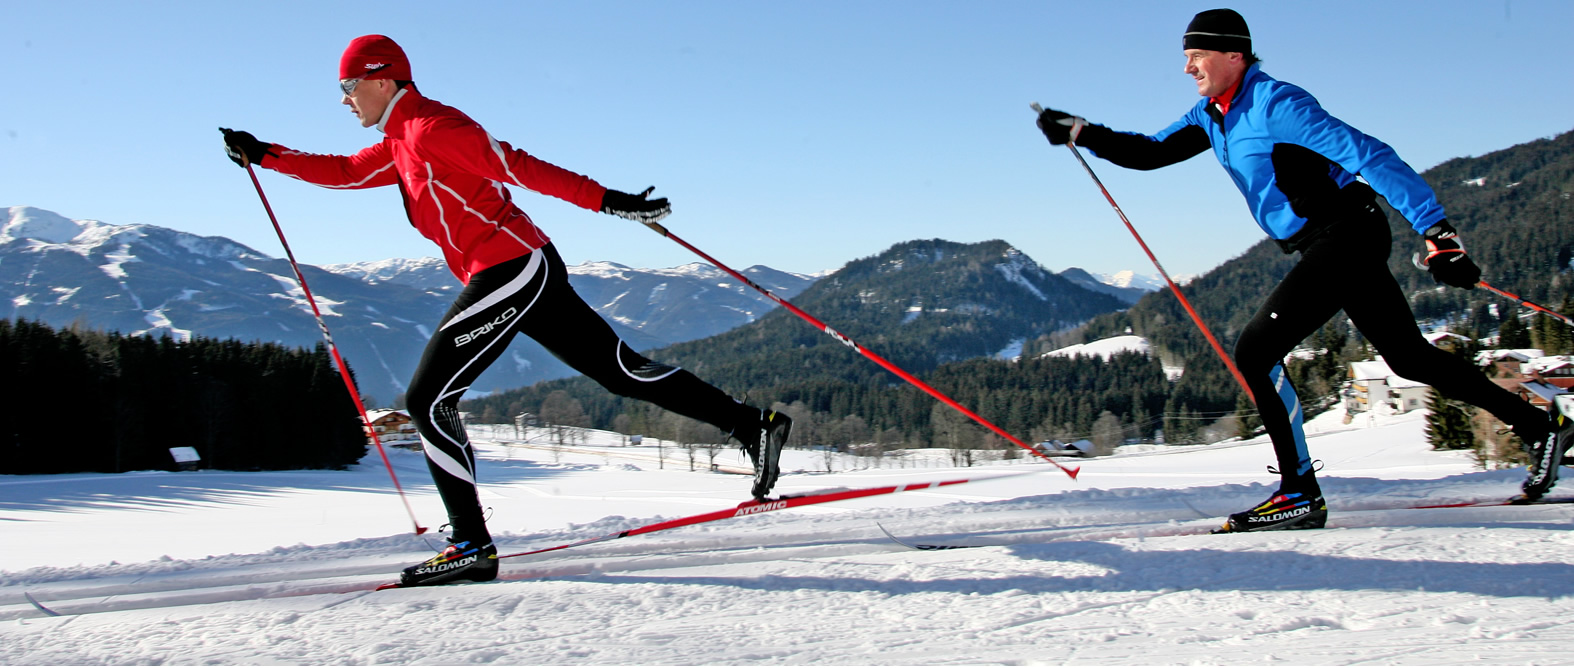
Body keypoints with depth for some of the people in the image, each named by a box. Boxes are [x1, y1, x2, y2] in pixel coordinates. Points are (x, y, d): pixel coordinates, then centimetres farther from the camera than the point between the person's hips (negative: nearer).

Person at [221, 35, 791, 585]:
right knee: (623, 371, 9)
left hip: (505, 271, -10)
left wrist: (607, 201, -19)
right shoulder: (400, 143, 20)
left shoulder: (430, 126, -9)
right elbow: (345, 172, 32)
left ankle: (471, 546, -7)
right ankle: (753, 425, 6)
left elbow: (517, 166, -15)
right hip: (529, 272, 10)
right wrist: (264, 156, 30)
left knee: (427, 399, -6)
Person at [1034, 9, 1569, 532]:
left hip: (1347, 235, -10)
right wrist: (1082, 133, 0)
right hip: (1328, 246, 10)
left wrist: (1435, 229, -28)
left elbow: (1368, 156, -23)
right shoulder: (1213, 115, 10)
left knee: (1255, 351, -14)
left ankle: (1300, 495, -11)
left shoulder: (1274, 104, -18)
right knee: (1411, 358, 16)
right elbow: (1151, 152, 15)